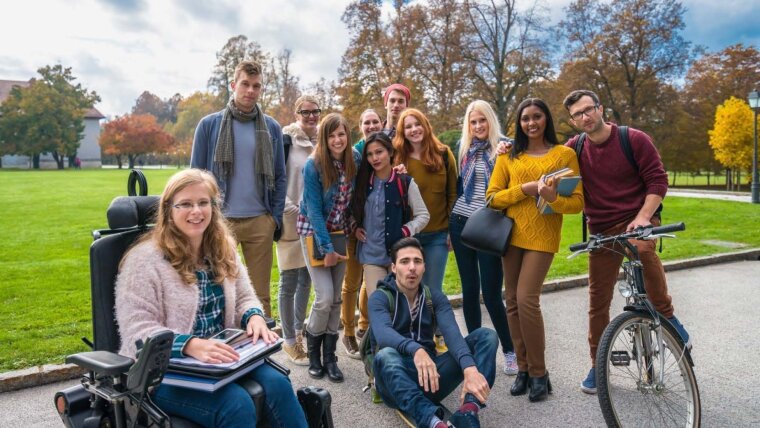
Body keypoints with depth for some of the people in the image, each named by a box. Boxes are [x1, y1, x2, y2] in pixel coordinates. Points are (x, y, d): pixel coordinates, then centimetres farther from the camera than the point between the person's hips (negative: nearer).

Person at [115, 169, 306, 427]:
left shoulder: (223, 250, 9)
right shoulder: (144, 260, -11)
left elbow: (244, 298, 14)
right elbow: (137, 331, -16)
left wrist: (254, 316, -10)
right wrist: (191, 346, -32)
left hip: (218, 357, 5)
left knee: (277, 384, -22)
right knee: (237, 404, -30)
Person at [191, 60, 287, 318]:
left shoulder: (271, 128, 7)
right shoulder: (209, 124, 2)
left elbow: (280, 177, 10)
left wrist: (276, 217, 2)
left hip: (260, 221, 1)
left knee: (260, 292, 8)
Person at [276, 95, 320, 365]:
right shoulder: (286, 141, -7)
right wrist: (294, 211, -13)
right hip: (291, 222, -5)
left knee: (306, 280, 15)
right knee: (289, 282, 2)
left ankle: (298, 330, 32)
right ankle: (289, 340, 16)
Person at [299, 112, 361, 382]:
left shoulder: (354, 159, -6)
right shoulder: (313, 165, -18)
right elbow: (314, 209, -17)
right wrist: (327, 248, -18)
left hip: (341, 233, 4)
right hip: (314, 233, -4)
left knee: (336, 298, 6)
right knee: (325, 296, -10)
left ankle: (329, 357, 19)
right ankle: (313, 352, 16)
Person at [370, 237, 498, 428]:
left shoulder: (434, 297, 6)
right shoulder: (380, 298, -4)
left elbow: (452, 333, -14)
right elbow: (383, 334, -27)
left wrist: (469, 368, -34)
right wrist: (416, 350, -48)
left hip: (431, 373, 4)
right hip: (396, 378, -3)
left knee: (486, 336, -14)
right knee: (385, 355, -38)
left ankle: (468, 412, -36)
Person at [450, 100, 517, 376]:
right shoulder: (464, 148, 12)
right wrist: (451, 224, 16)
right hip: (461, 223, 4)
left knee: (491, 293, -4)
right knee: (469, 290, 9)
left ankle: (510, 351, 14)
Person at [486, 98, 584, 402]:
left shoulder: (564, 154, 3)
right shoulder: (509, 156, 9)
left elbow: (577, 202, -2)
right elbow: (493, 197, 3)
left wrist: (553, 198, -23)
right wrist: (525, 188, -11)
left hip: (542, 237, -3)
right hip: (512, 234, 3)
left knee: (527, 300, -12)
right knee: (513, 302, 5)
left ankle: (539, 372, 6)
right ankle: (523, 368, 19)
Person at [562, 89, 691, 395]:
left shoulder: (634, 139, -6)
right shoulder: (575, 148, 3)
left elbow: (658, 180, -7)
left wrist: (642, 217, -20)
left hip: (636, 220, -3)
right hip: (601, 231, 4)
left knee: (643, 248, -39)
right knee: (598, 300, 6)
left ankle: (667, 315, -14)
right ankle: (598, 366, 22)